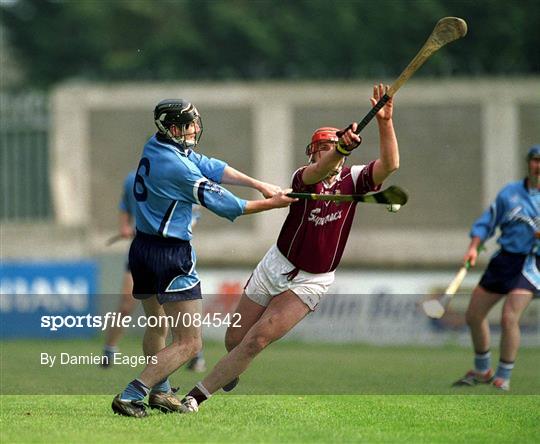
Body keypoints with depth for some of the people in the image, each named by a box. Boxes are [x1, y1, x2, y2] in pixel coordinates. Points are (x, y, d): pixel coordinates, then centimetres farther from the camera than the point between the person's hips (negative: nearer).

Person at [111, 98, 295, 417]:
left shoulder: (156, 147, 4)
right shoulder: (177, 166, -22)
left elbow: (212, 168, 5)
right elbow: (222, 203, -13)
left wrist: (259, 185, 0)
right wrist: (271, 204, -3)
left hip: (142, 248, 10)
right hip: (172, 256, -10)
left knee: (157, 325, 29)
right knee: (189, 344, -7)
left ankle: (160, 391, 44)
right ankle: (131, 397, -14)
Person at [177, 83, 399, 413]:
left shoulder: (352, 179, -8)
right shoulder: (304, 178, -13)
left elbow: (390, 164, -24)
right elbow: (318, 172, -38)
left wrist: (385, 122, -39)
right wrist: (341, 148, -59)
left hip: (311, 283, -1)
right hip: (276, 267, 1)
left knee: (258, 339, -16)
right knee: (235, 339, 11)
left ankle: (198, 395, -7)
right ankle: (233, 370, 48)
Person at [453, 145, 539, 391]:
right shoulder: (509, 193, 6)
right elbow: (486, 222, 11)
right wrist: (473, 247, -4)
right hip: (504, 258, 5)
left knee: (509, 318, -21)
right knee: (474, 315, 9)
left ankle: (503, 378, -6)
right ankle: (482, 371, 29)